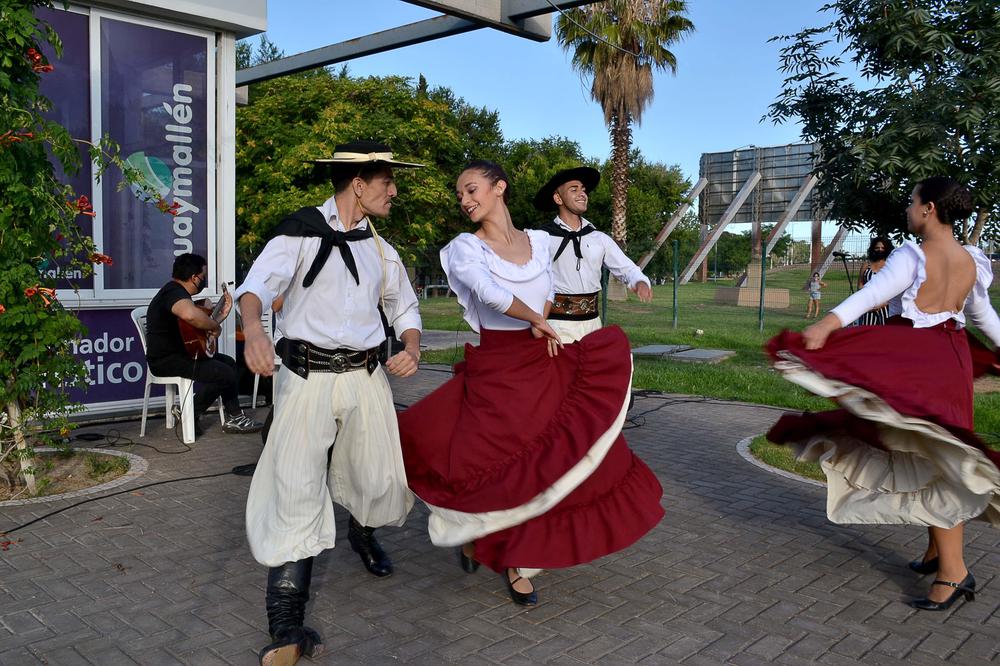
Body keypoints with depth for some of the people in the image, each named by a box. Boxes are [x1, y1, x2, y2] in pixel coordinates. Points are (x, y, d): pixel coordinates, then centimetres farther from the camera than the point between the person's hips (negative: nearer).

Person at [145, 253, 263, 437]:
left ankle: (234, 418, 12)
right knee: (225, 373, -21)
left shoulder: (178, 291, 18)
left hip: (179, 354, 12)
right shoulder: (174, 292, -18)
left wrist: (223, 313, 18)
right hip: (167, 360, -12)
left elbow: (201, 328, 22)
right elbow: (191, 315, -43)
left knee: (229, 362, 14)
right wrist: (215, 326, -27)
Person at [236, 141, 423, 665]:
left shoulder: (380, 248, 13)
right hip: (307, 378, -5)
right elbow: (259, 282, -20)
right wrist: (253, 329, -42)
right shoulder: (303, 231, -5)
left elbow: (404, 306, 23)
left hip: (368, 378, 5)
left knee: (381, 485, 10)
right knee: (297, 492, -8)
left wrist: (411, 349, 2)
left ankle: (362, 533, 48)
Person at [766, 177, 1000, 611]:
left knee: (930, 465, -5)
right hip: (951, 359, 8)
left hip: (914, 361, -8)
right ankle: (937, 552, 27)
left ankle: (954, 572, -3)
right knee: (929, 461, 16)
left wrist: (828, 323, -44)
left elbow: (872, 293, -31)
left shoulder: (913, 256, -14)